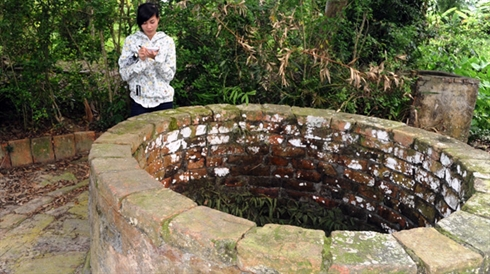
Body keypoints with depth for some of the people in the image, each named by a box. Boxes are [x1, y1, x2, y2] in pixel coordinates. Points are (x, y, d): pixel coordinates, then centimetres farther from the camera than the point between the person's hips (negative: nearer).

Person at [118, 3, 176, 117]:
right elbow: (124, 74, -4)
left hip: (163, 100, 1)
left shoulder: (167, 41, 0)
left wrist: (156, 58, -19)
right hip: (139, 101, 0)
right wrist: (140, 60, -18)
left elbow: (170, 75, -5)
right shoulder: (131, 40, -1)